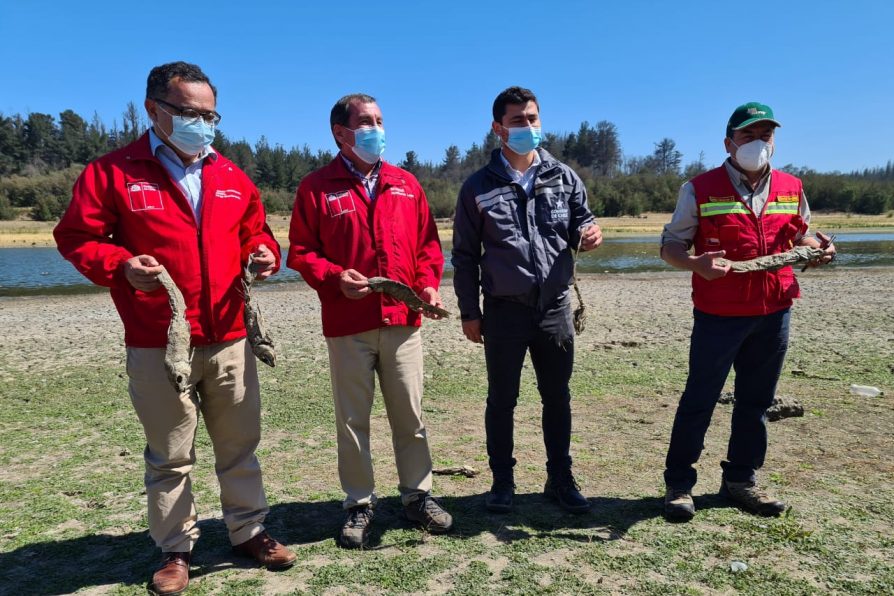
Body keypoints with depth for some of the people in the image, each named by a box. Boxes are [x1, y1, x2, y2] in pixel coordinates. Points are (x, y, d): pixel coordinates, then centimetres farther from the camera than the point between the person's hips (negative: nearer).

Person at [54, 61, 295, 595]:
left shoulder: (232, 177, 10)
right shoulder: (112, 172, -2)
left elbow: (254, 230, 19)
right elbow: (76, 237, 0)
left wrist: (265, 253, -4)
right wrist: (121, 265, -18)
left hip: (230, 339, 4)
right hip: (158, 345, -3)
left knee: (240, 444, 13)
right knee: (170, 455, 10)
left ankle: (249, 530, 31)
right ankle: (177, 549, 28)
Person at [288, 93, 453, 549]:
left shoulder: (406, 184, 11)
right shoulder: (317, 187, 1)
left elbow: (428, 242, 12)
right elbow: (300, 251, -1)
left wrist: (429, 284, -3)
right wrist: (334, 277, -17)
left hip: (403, 320, 3)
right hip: (347, 326, -2)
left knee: (410, 415, 10)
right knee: (352, 420, 8)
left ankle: (418, 495, 26)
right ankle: (359, 504, 23)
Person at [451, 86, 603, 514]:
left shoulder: (563, 177, 6)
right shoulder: (478, 187, 0)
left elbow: (582, 224, 11)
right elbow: (465, 256, 2)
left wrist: (589, 234, -14)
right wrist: (469, 312, 0)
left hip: (556, 307, 2)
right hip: (504, 310, -2)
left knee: (557, 398, 12)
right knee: (502, 400, 9)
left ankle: (560, 479, 29)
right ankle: (503, 481, 26)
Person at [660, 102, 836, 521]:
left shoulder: (791, 189, 9)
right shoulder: (701, 189, -5)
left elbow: (798, 234, 22)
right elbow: (671, 244, -4)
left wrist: (816, 247, -1)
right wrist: (696, 264, -25)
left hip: (773, 314, 5)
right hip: (718, 315, -5)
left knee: (756, 401, 14)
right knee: (699, 400, 2)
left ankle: (741, 480, 30)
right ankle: (679, 484, 15)